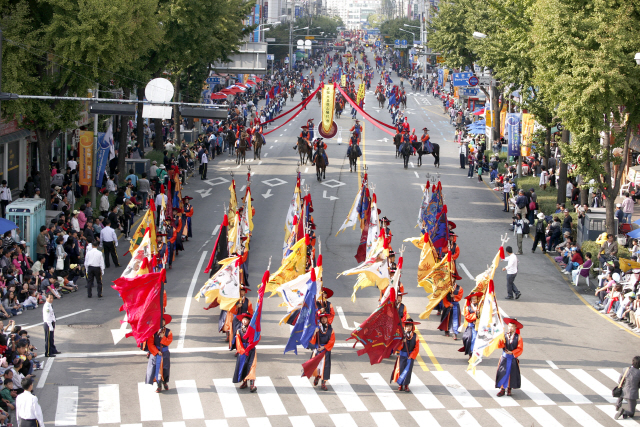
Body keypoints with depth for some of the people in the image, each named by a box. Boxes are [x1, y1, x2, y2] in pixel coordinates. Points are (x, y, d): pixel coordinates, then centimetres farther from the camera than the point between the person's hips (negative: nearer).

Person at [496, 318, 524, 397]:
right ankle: (502, 389, 4)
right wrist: (500, 341, -30)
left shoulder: (518, 337, -4)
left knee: (512, 373, 6)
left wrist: (512, 352, -17)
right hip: (504, 358, 1)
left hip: (513, 358, -1)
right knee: (502, 373, -3)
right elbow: (500, 346, -9)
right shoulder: (504, 336, 0)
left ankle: (509, 389, 21)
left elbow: (520, 349, -6)